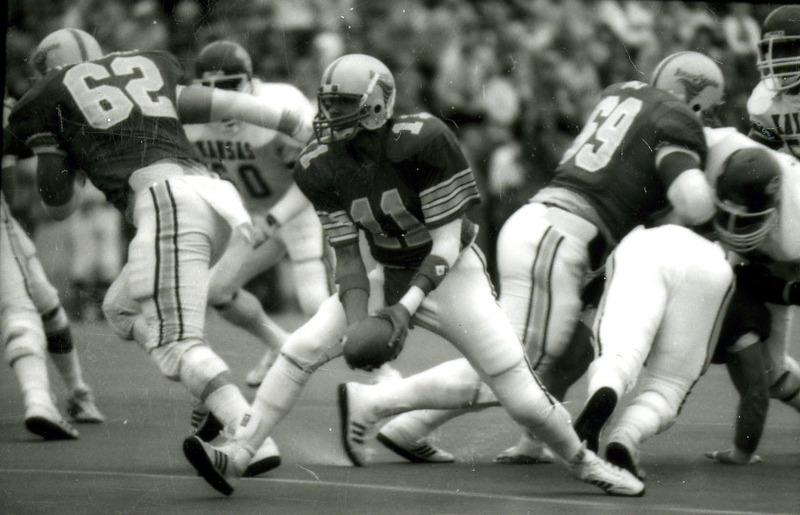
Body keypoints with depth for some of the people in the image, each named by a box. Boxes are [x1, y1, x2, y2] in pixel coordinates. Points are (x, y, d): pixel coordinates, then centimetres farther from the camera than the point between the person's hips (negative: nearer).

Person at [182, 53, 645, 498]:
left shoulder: (422, 141, -26)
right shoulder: (321, 168, -9)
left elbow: (446, 242, -21)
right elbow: (348, 257, -4)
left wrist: (406, 307, -28)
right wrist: (359, 325, -19)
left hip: (451, 274, -5)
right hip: (390, 276, 5)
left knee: (524, 400, -10)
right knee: (301, 351, -12)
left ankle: (583, 461, 16)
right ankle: (236, 456, -8)